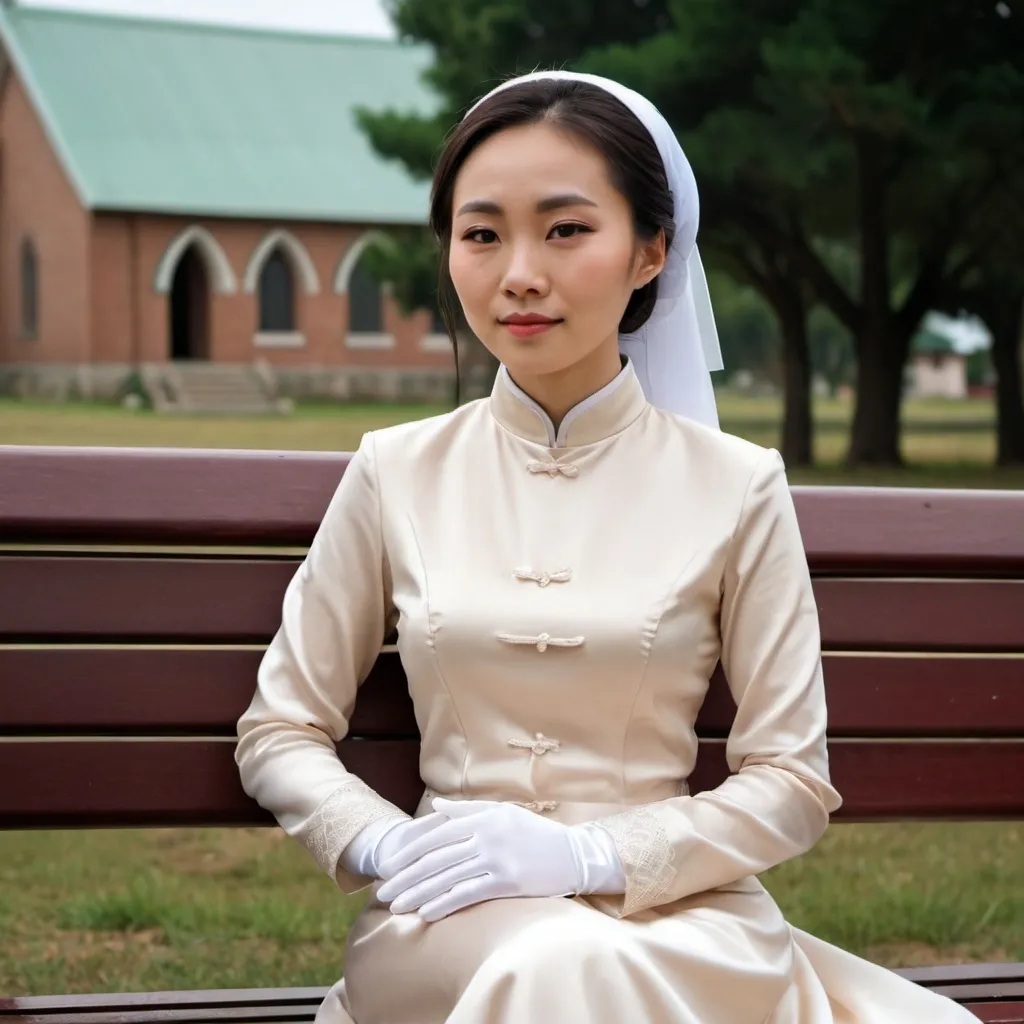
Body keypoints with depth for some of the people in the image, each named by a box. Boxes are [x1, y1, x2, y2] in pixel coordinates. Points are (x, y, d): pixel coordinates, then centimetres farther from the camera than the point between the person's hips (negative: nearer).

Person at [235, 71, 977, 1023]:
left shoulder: (735, 486, 1)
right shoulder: (396, 474, 5)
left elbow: (791, 783, 2)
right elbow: (279, 732, 10)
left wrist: (587, 853, -13)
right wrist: (387, 846, -11)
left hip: (676, 908, -1)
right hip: (452, 924, 1)